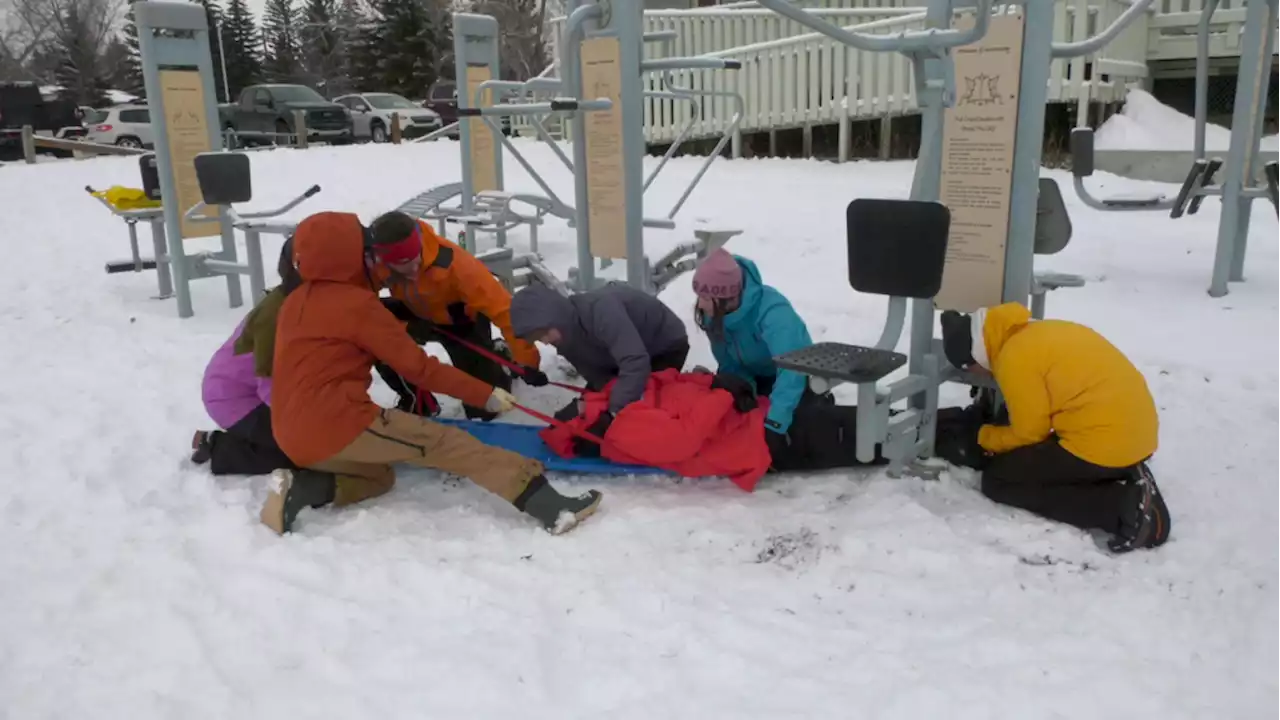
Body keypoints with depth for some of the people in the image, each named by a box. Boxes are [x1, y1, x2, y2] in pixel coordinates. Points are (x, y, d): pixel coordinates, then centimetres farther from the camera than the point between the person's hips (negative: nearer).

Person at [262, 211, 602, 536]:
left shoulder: (294, 302, 17)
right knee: (445, 443, -9)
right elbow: (419, 367, -8)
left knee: (380, 476, 29)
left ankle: (304, 487, 4)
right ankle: (542, 501, -20)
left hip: (294, 436, 9)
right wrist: (485, 395, -4)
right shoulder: (356, 303, -8)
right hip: (337, 425, -8)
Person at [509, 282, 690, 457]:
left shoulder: (600, 310, -42)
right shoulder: (564, 335, -13)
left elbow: (636, 363, -46)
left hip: (667, 347, -7)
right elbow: (596, 376, -11)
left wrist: (615, 412, -46)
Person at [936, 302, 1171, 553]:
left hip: (1103, 443, -10)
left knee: (997, 481, 1)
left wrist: (982, 438, 10)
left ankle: (1120, 505, -11)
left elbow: (1030, 432, -6)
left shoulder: (1015, 357, -13)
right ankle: (1128, 482, 7)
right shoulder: (1036, 334, 15)